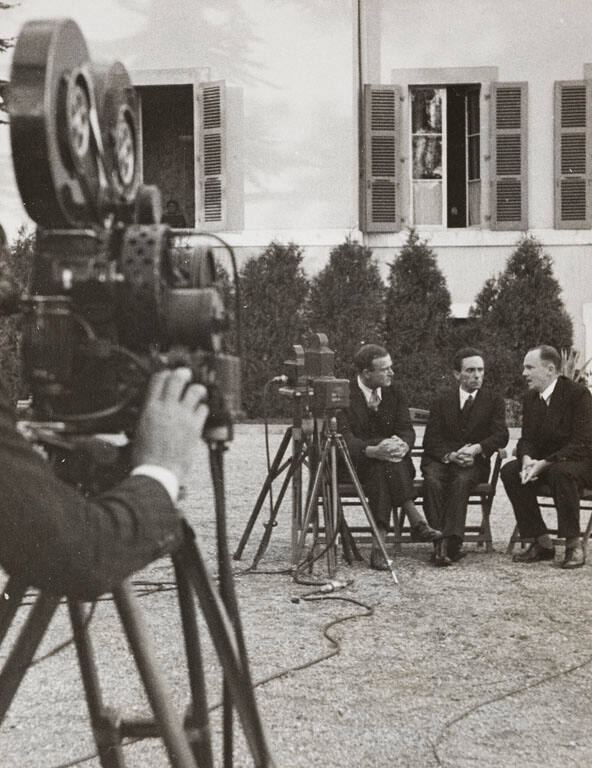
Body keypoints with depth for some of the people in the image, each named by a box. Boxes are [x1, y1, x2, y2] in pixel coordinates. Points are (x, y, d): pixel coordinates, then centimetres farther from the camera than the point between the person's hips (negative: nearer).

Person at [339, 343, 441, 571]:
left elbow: (406, 429, 1)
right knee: (381, 465, -35)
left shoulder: (394, 391, 7)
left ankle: (380, 545, -40)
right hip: (355, 462, -3)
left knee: (383, 469, -33)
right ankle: (416, 522, -39)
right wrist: (373, 451, -37)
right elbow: (344, 438, -18)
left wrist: (402, 445, -25)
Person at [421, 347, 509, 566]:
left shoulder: (494, 400, 13)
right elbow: (431, 439, 4)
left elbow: (501, 435, 0)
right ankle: (440, 540, -37)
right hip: (440, 459, 1)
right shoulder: (442, 401, 14)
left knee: (461, 481, -35)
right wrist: (450, 455, -18)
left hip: (474, 462, -1)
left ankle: (449, 542, -42)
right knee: (433, 482, -33)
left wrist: (477, 448, -20)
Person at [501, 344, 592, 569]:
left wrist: (544, 463, -29)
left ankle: (574, 544, -23)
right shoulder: (530, 398, 6)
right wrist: (527, 459, -19)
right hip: (543, 463, 7)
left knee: (561, 472, -39)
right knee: (509, 471, -18)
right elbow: (527, 439, 6)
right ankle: (542, 543, -13)